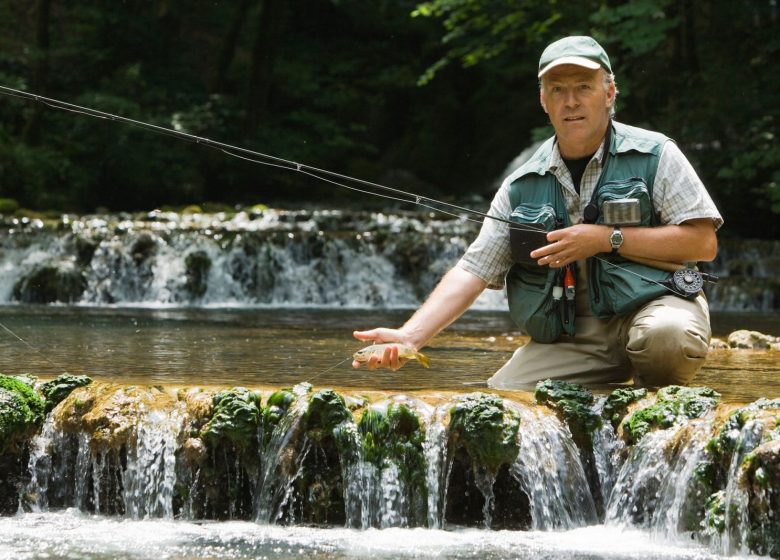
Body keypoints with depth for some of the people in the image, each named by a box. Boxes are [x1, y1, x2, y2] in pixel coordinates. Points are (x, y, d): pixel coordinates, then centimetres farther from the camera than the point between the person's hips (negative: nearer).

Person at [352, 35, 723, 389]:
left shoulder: (654, 155, -1)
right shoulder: (522, 186, 8)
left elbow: (703, 242, -8)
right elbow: (472, 271, 2)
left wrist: (607, 239, -15)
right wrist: (409, 336, -13)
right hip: (567, 337, 3)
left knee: (666, 334, -37)